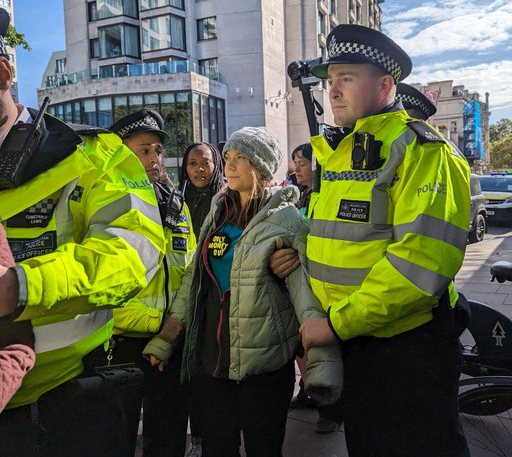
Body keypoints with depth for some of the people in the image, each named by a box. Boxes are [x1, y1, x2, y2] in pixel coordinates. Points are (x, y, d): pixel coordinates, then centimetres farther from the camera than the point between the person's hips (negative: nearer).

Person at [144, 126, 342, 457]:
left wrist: (323, 361, -25)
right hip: (211, 355, 5)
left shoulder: (286, 218, -7)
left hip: (263, 359, -5)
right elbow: (194, 278, 12)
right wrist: (166, 337, 8)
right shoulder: (217, 214, 10)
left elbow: (307, 287, -15)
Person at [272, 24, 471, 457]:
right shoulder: (335, 154, 12)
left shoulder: (421, 150, -14)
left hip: (408, 347, -8)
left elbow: (422, 260, -26)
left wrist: (337, 322, -22)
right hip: (350, 342, 8)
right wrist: (298, 256, 0)